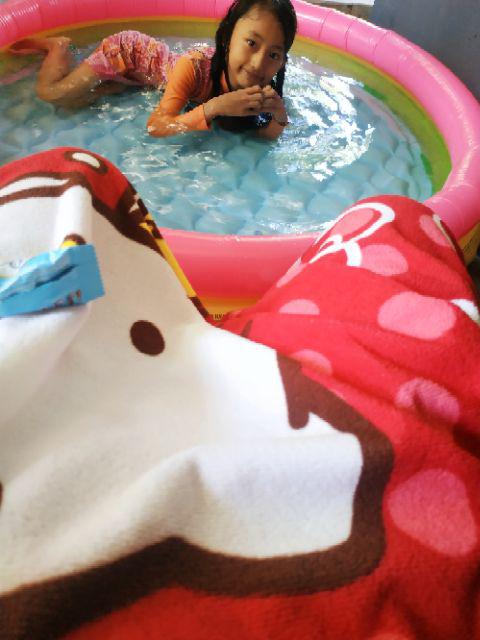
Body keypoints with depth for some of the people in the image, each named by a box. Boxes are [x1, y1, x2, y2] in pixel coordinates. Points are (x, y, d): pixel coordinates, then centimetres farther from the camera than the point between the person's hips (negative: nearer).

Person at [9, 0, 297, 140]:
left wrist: (278, 115, -45)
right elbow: (155, 127, -44)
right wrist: (213, 107, -57)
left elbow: (269, 135, -22)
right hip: (127, 49, -5)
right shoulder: (195, 65, -42)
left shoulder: (258, 81, -27)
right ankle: (59, 46, 21)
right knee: (51, 93, -5)